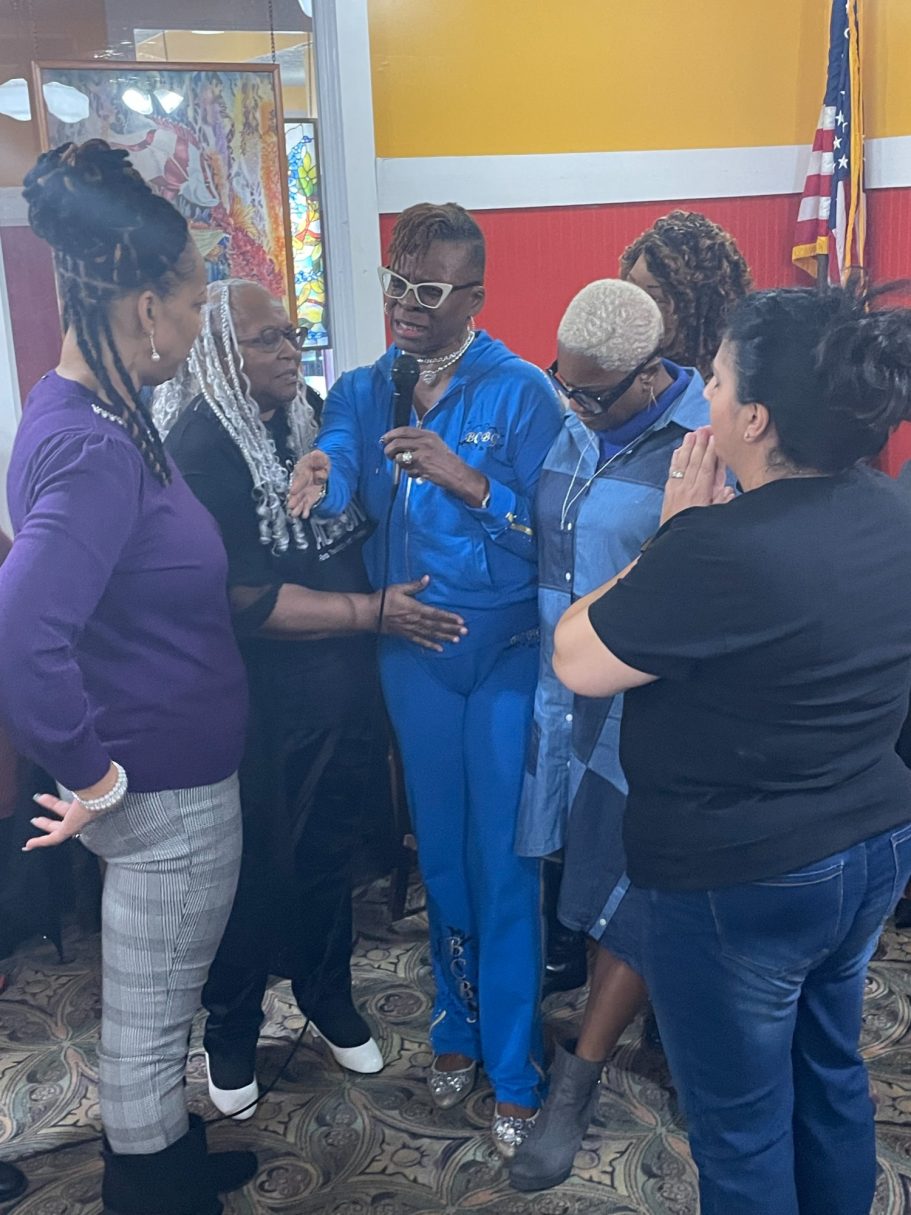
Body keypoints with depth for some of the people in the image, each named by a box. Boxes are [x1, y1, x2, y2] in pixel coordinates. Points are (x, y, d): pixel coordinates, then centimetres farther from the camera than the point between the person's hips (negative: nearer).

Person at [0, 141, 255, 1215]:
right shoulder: (95, 449, -27)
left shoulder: (88, 410, 3)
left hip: (164, 771, 10)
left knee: (152, 1007, 27)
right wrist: (91, 777, -24)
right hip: (166, 791, -10)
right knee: (149, 1023, 12)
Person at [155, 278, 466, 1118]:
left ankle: (329, 998, 43)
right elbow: (250, 601, -22)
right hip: (267, 702, -6)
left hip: (345, 686, 7)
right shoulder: (201, 449, -18)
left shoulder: (308, 415, 6)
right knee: (259, 868, 10)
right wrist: (375, 611, -20)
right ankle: (230, 1034, 34)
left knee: (331, 852, 21)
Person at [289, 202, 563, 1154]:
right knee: (440, 849, 16)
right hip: (410, 653, 4)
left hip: (505, 651, -4)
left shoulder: (520, 391, -7)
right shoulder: (362, 390, 5)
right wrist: (316, 480, -38)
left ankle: (514, 1067, 17)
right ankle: (458, 1024, 36)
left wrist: (465, 478, -26)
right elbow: (336, 459, -15)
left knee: (503, 858, 2)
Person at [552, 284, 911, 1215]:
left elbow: (576, 661, -19)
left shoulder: (720, 547, -29)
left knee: (742, 1127, 13)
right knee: (831, 1075, 28)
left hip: (742, 880, -8)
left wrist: (675, 531, -13)